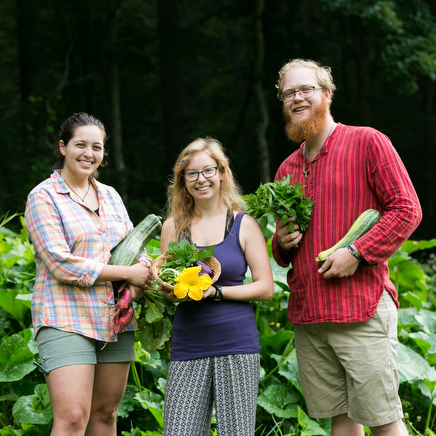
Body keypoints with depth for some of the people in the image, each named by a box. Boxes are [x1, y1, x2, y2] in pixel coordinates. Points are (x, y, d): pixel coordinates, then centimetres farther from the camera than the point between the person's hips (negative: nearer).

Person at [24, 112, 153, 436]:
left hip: (114, 321, 6)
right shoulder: (44, 197, -3)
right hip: (66, 320, -6)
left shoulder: (110, 196, 17)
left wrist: (140, 280, -6)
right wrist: (126, 273, -11)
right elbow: (60, 264, -12)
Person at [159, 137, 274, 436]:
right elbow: (164, 290, 15)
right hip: (188, 346, 2)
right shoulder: (173, 226, 12)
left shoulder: (244, 224, 4)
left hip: (237, 345, -2)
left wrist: (216, 291, -11)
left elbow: (265, 288, 1)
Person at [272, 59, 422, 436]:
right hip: (307, 315, 6)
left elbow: (407, 209, -6)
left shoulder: (367, 142, -1)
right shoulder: (287, 169, 18)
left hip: (362, 309, -6)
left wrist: (357, 253, -15)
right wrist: (282, 245, 3)